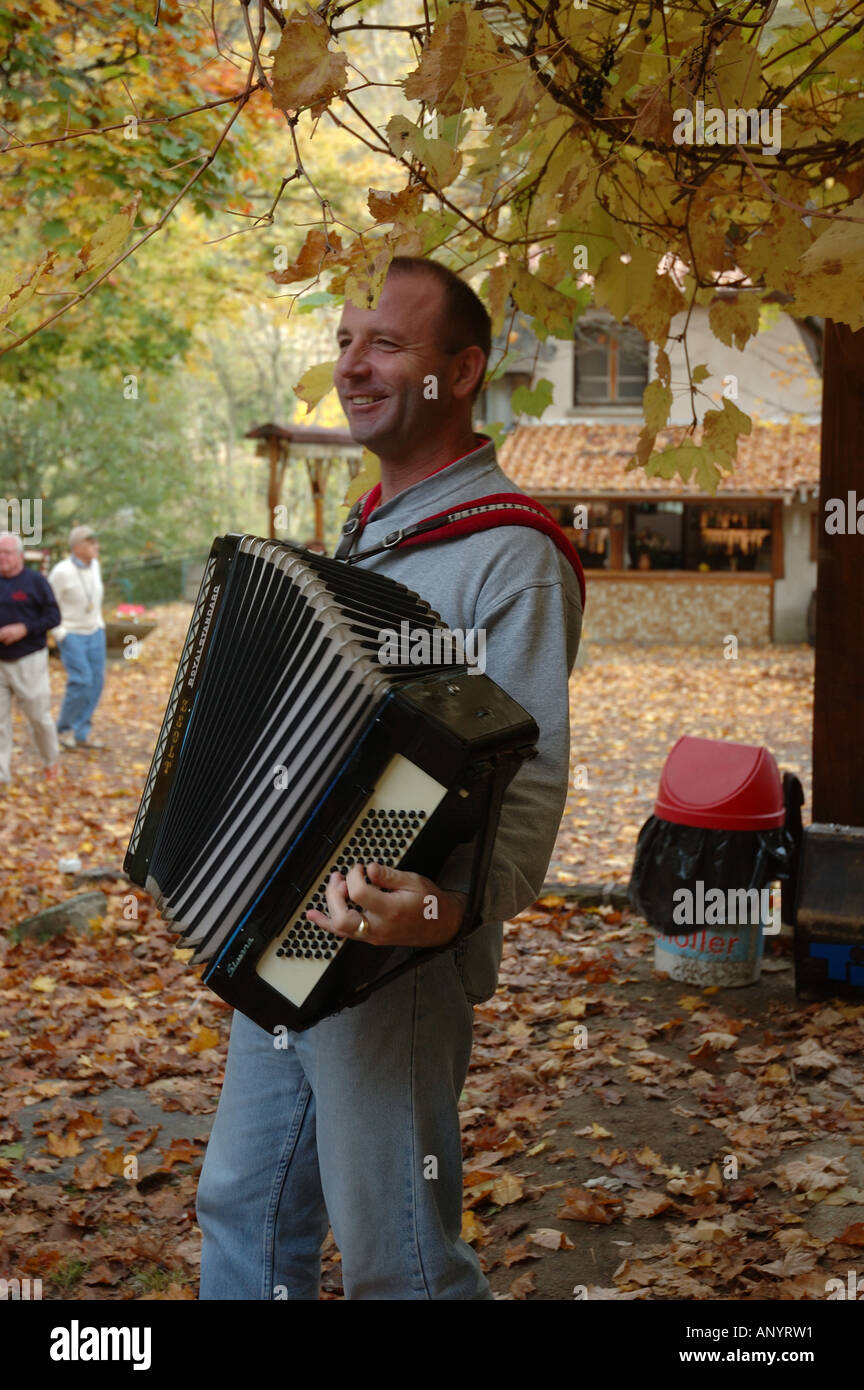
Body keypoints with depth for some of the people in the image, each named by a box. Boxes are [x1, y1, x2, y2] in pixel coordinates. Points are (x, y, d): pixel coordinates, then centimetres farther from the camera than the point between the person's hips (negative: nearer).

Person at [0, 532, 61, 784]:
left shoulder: (36, 581, -5)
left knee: (39, 716, 5)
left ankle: (50, 761, 28)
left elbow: (53, 616, -7)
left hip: (29, 661, -4)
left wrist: (24, 629, -19)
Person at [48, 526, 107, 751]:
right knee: (81, 681, -15)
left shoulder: (94, 565, 1)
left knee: (96, 682, 1)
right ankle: (64, 728, 6)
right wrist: (60, 635, -15)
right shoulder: (62, 571, -20)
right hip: (70, 634, -7)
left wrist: (99, 624, 13)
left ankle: (81, 734, 10)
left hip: (94, 633, 7)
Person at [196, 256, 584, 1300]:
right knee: (244, 1216, 21)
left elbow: (529, 778, -23)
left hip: (391, 963, -8)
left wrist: (458, 904, -39)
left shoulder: (511, 555, -16)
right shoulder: (365, 533, 13)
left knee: (395, 1267, 6)